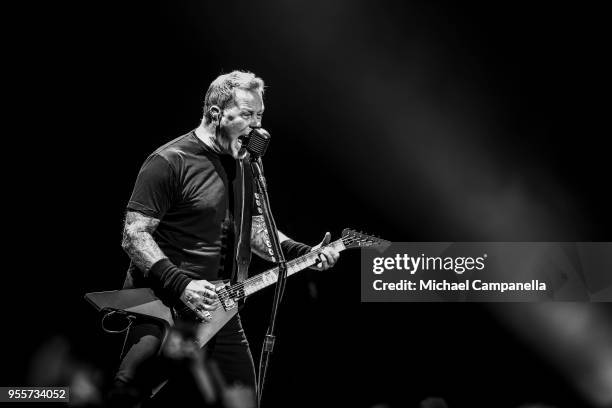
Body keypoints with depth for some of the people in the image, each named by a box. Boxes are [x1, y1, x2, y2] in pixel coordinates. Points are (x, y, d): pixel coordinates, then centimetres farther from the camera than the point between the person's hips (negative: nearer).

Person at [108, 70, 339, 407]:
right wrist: (181, 285, -26)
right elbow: (134, 235, -16)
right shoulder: (170, 162, -13)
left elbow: (253, 227, 23)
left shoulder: (242, 164, 14)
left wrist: (303, 254, 7)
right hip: (162, 305, -8)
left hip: (217, 308, 8)